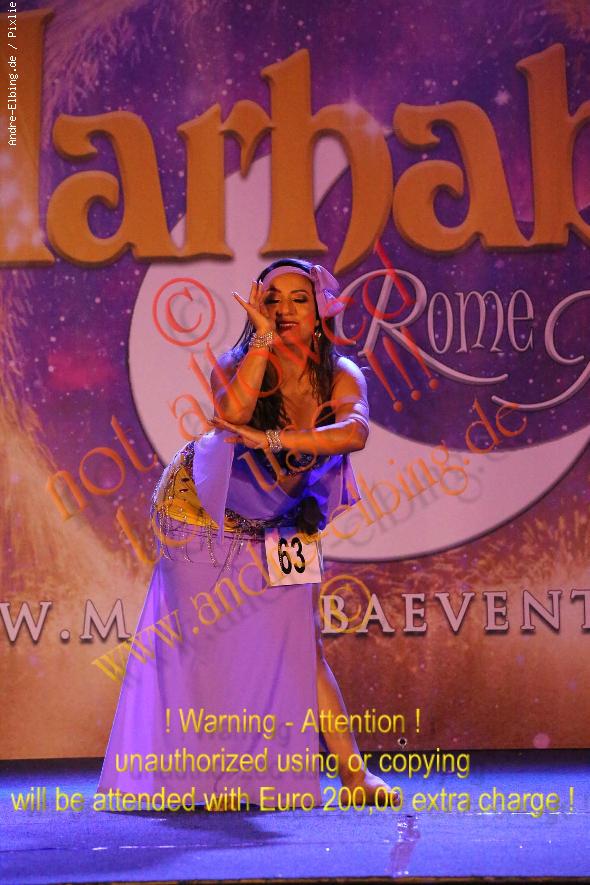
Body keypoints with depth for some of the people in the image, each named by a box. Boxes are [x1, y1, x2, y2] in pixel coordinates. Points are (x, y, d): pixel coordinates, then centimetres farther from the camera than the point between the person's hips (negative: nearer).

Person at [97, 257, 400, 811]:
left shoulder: (341, 377, -14)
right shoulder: (237, 366, -18)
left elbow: (356, 432, -35)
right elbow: (232, 412, -41)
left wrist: (274, 441, -45)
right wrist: (264, 337, -37)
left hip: (275, 527, 2)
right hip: (201, 512, -2)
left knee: (300, 642, 0)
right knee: (213, 641, 3)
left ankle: (351, 769, 6)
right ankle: (213, 775, 16)